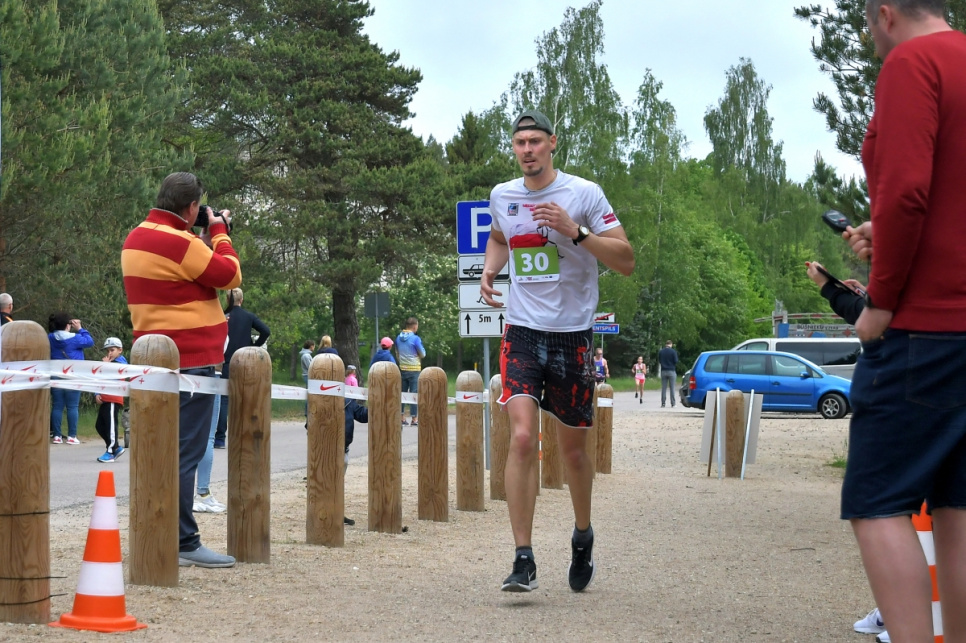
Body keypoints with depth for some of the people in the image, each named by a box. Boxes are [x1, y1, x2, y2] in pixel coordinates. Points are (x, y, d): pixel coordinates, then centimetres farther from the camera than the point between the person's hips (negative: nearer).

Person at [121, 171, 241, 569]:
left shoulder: (137, 239, 12)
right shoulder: (178, 243, -18)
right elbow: (230, 275, -10)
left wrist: (205, 239, 11)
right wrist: (218, 233, 3)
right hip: (190, 360, -10)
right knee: (185, 454, -8)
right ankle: (183, 543, -8)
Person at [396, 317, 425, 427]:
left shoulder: (399, 338, 6)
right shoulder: (415, 339, -13)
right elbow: (423, 354, -7)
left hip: (402, 369, 6)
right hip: (414, 369, -6)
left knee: (402, 393, 10)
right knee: (414, 393, -2)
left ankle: (402, 418, 11)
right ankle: (414, 419, -2)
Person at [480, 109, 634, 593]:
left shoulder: (583, 194, -6)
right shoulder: (501, 196, 7)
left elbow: (626, 262, -8)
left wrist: (575, 231, -20)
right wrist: (488, 272, 10)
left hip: (572, 335, -2)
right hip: (522, 334, 2)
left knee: (572, 449, 9)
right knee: (522, 438, -16)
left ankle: (583, 537, 35)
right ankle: (523, 560, -14)